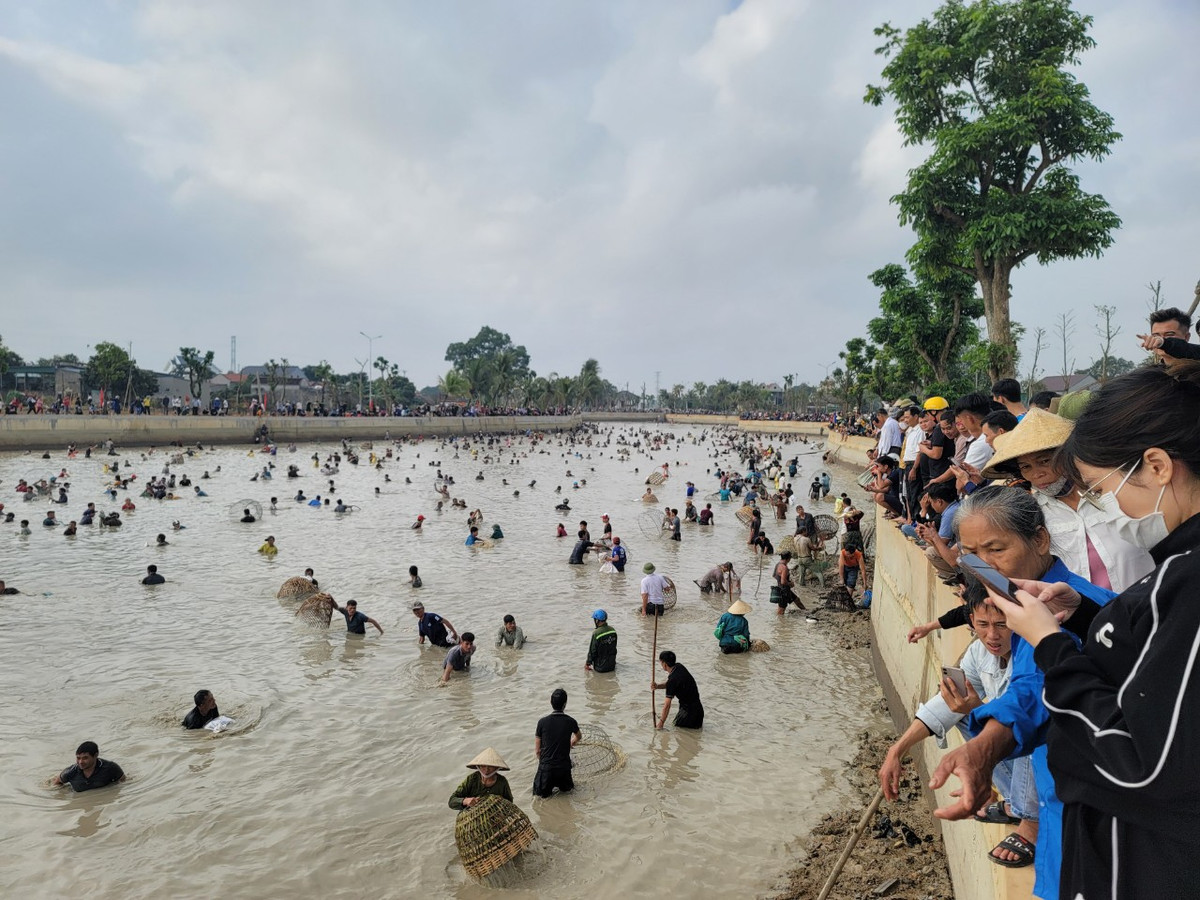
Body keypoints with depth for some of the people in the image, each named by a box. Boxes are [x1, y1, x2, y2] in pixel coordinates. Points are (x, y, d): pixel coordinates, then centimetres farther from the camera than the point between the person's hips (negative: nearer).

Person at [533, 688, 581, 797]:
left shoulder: (542, 722, -11)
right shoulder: (570, 722, -7)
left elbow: (537, 751, -3)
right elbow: (579, 737, 18)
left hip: (546, 766, -2)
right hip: (564, 766, 2)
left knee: (539, 795, 17)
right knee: (566, 789, 28)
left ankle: (547, 790, 0)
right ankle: (570, 783, 10)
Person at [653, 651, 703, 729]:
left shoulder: (673, 680, -25)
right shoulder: (679, 666, -2)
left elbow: (667, 705, -20)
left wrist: (661, 722, -11)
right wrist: (657, 686, -7)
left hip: (690, 710, -8)